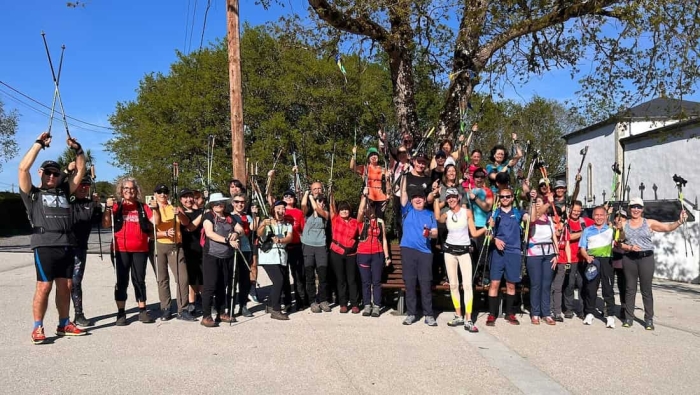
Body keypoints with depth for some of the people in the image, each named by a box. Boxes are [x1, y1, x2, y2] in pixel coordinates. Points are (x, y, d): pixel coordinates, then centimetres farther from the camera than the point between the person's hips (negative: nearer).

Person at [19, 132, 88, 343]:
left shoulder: (63, 191, 19)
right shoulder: (32, 194, 8)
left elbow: (81, 171, 20)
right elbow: (23, 168, -6)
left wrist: (77, 149, 9)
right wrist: (39, 144, -4)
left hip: (67, 245, 5)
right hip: (45, 245, -5)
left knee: (65, 286, 8)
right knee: (44, 286, -6)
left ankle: (64, 324, 17)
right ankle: (37, 328, 1)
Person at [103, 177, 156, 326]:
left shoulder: (143, 207, 11)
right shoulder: (116, 206, 6)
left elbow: (155, 223, 7)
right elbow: (105, 224, -6)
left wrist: (155, 209, -8)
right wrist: (108, 208, -16)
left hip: (140, 250, 1)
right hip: (120, 250, -1)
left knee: (139, 280, 6)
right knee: (122, 281, 1)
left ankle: (142, 311, 13)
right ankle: (121, 313, 6)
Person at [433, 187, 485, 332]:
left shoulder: (467, 212, 2)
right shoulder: (446, 214, 4)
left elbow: (474, 233, 1)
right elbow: (438, 218, -22)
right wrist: (436, 199, -16)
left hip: (464, 251, -2)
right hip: (449, 250, 2)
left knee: (467, 284, -10)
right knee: (453, 284, 6)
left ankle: (468, 320, -11)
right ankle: (458, 316, 16)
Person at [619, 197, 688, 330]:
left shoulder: (649, 223, 2)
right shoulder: (624, 224, 6)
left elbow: (668, 227, -7)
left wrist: (679, 221, -23)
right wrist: (629, 247, -12)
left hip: (646, 258, -1)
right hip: (629, 259, 2)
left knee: (646, 290, 1)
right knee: (630, 289, 7)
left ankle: (649, 319, 8)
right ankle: (629, 317, 13)